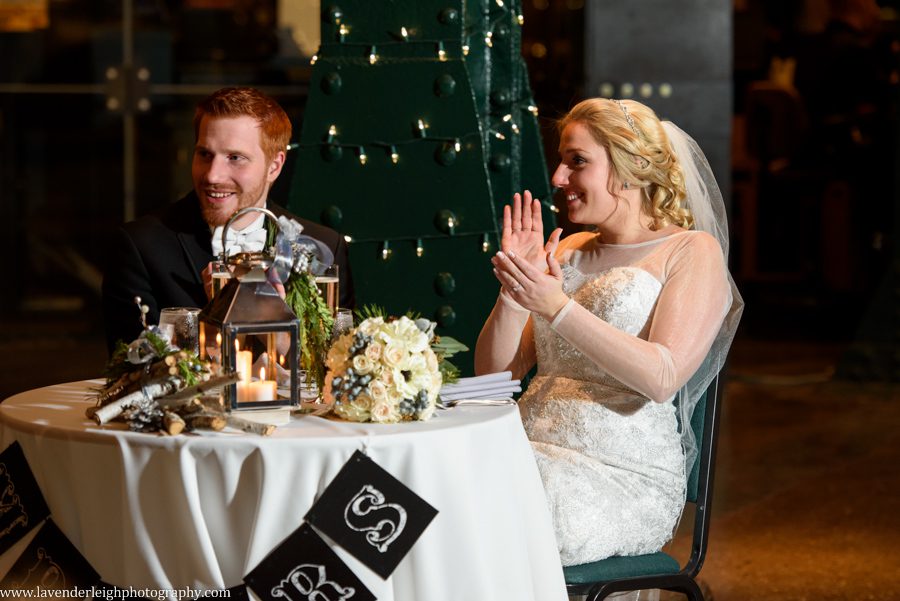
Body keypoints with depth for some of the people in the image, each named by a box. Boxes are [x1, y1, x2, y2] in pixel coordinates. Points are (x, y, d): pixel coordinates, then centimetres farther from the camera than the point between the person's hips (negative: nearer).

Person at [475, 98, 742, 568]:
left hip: (624, 476, -6)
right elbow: (494, 373, 16)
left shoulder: (692, 251, 2)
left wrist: (557, 308, -18)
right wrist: (513, 289, 0)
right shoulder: (568, 252, 21)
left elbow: (662, 377, -14)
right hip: (531, 453, 6)